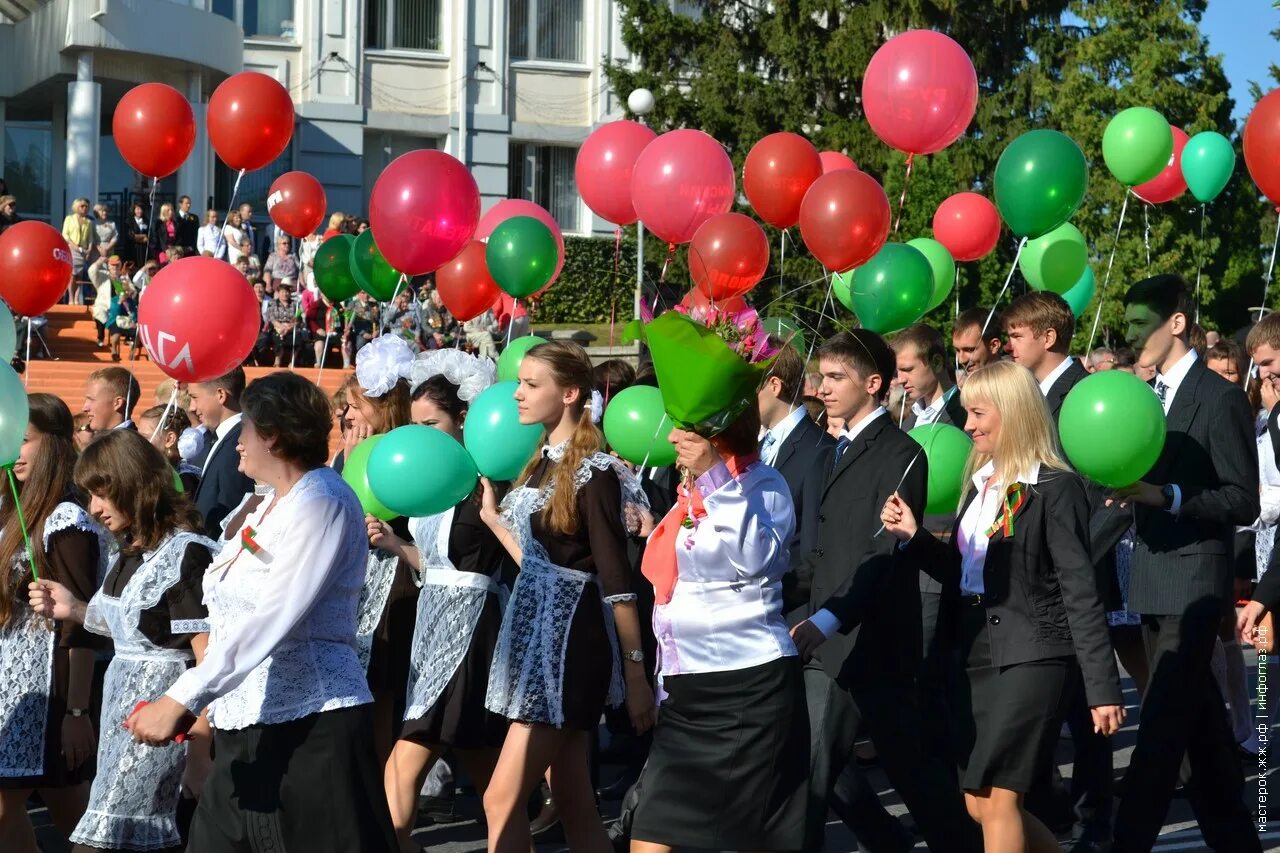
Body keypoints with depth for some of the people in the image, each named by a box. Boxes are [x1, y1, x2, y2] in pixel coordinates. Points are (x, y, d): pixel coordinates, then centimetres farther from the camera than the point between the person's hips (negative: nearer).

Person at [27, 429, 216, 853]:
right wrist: (73, 610, 7)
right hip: (121, 696, 8)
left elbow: (209, 655, -18)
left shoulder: (184, 554, -16)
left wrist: (200, 751, -18)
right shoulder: (130, 550, 10)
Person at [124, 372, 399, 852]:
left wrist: (184, 699, -23)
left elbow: (272, 618, -20)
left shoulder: (321, 501, -11)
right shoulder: (264, 509, 18)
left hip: (310, 728, -9)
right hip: (244, 731, 9)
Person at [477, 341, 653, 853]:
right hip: (533, 636, 9)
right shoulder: (542, 463, 11)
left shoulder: (594, 472, -13)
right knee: (574, 806, 11)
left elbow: (617, 581, -15)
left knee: (502, 800, -10)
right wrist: (492, 517, 21)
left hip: (569, 644, -9)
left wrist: (636, 675, -16)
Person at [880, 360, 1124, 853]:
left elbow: (1080, 592, -13)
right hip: (979, 657, 8)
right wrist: (914, 537, 0)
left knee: (997, 798, -8)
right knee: (979, 804, 10)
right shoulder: (980, 482, 13)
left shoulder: (1055, 488, -11)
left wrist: (1102, 688, -16)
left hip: (1030, 659, -8)